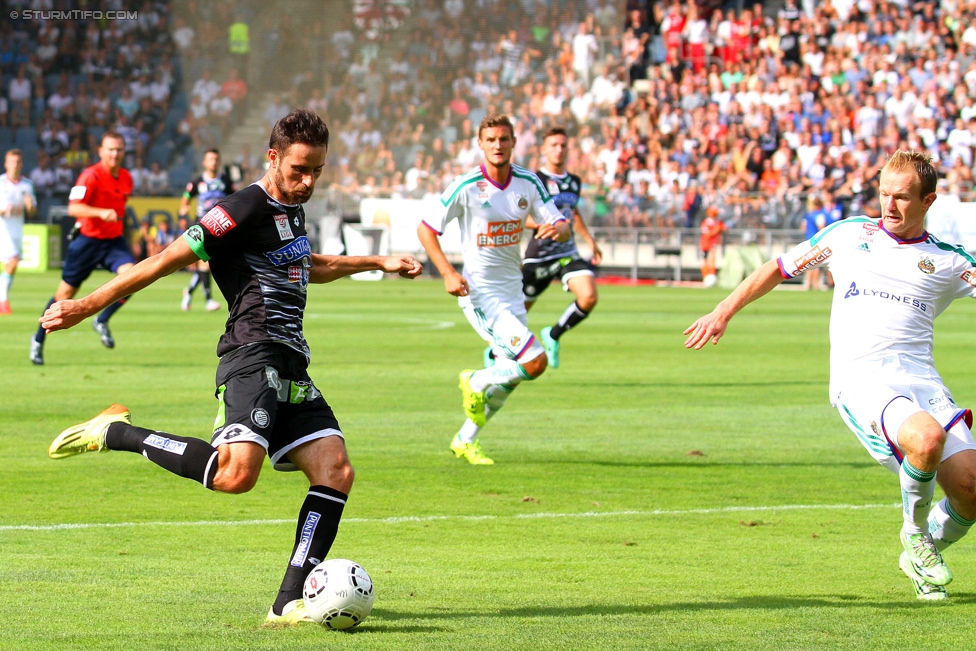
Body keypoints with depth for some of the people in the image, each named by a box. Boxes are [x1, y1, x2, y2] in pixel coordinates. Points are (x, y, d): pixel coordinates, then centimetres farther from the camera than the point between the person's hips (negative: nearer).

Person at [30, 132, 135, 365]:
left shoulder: (126, 178, 5)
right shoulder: (91, 176, -17)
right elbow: (74, 208, -28)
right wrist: (101, 213, -40)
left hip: (113, 240, 5)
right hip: (87, 240, -5)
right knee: (66, 293, 4)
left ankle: (102, 322, -4)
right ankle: (39, 339, 23)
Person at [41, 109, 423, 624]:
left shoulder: (291, 210, 21)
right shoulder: (245, 209, -8)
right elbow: (168, 260, -10)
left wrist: (378, 263, 48)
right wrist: (86, 306, -11)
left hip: (291, 366, 9)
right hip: (254, 355, -9)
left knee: (336, 471, -6)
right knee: (236, 473, -28)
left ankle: (290, 602, -7)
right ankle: (117, 432, -10)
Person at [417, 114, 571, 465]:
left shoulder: (528, 182, 0)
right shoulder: (466, 186, -14)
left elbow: (562, 227, 2)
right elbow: (426, 229, -8)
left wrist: (557, 228, -24)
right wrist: (447, 273, -19)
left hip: (512, 289, 6)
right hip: (480, 290, -6)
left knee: (508, 377, 13)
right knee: (535, 361, -18)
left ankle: (465, 440, 30)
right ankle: (475, 382, 8)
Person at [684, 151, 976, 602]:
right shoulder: (849, 235, 16)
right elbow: (781, 267, 26)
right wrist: (723, 312, 21)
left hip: (921, 378, 2)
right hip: (861, 378, -2)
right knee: (927, 438, -34)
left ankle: (925, 553, 20)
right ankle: (915, 533, -4)